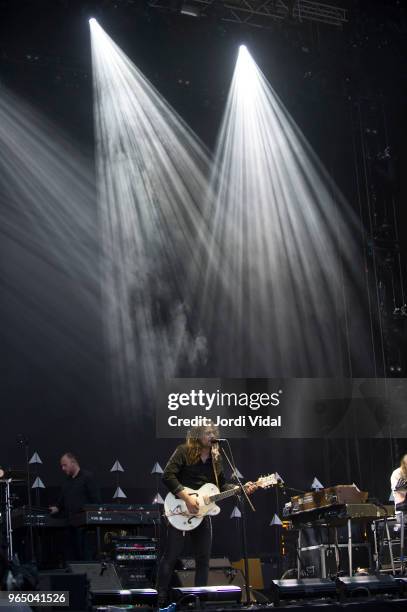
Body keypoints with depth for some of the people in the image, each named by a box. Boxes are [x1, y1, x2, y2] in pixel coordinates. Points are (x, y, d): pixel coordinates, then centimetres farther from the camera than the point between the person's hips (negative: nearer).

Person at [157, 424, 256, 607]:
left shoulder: (215, 458, 12)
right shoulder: (184, 451, -7)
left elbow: (222, 484, 14)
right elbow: (168, 476, -16)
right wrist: (186, 498, -21)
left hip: (202, 511, 6)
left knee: (203, 557, 8)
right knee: (172, 554, -7)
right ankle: (161, 598, -1)